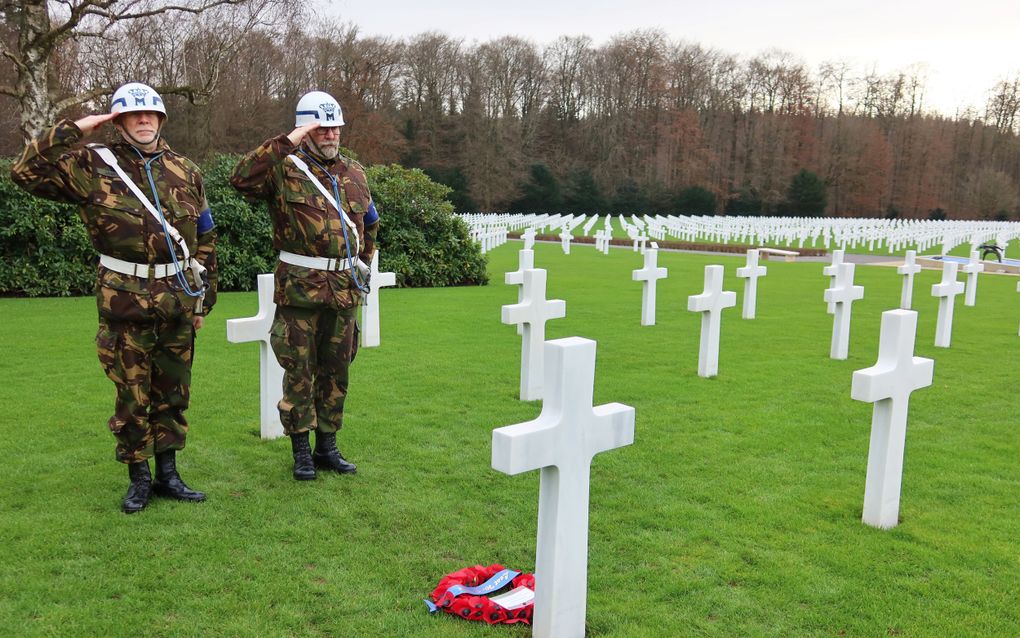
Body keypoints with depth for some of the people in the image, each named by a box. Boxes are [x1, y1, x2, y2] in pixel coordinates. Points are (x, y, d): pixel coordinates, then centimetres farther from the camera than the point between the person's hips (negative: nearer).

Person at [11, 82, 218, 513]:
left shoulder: (186, 172, 8)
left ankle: (167, 473, 23)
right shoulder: (92, 166, 1)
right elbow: (27, 171, -7)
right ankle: (138, 479, 19)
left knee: (173, 391, 10)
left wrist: (203, 298, 8)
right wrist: (73, 131, -10)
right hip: (124, 300, -2)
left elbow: (205, 238, 10)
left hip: (179, 299, 3)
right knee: (132, 393, 5)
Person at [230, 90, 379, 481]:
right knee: (299, 371, 2)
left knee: (336, 371, 11)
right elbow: (242, 179, -22)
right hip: (299, 287, -5)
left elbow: (369, 223, 26)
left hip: (344, 289, 5)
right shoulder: (284, 170, -3)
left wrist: (362, 265, 21)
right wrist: (285, 144, -22)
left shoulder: (354, 174, 13)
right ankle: (301, 451, 14)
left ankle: (328, 447, 23)